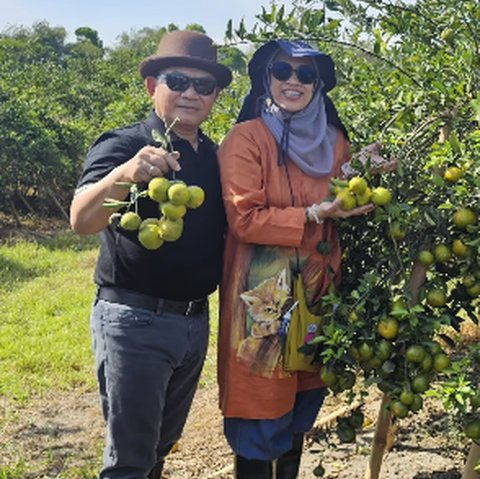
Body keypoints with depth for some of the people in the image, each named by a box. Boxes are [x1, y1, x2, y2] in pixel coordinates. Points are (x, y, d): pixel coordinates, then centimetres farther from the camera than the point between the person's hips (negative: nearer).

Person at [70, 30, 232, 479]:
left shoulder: (215, 157, 8)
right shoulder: (123, 146, -11)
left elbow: (230, 226, 18)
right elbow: (81, 220, -26)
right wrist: (124, 174, -45)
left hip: (195, 320, 6)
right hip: (134, 320, -6)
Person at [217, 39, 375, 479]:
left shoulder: (333, 140, 9)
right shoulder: (246, 138, -8)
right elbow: (245, 219, -14)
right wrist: (314, 215, -19)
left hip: (317, 293, 6)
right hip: (262, 297, -5)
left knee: (302, 410, 16)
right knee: (260, 410, 1)